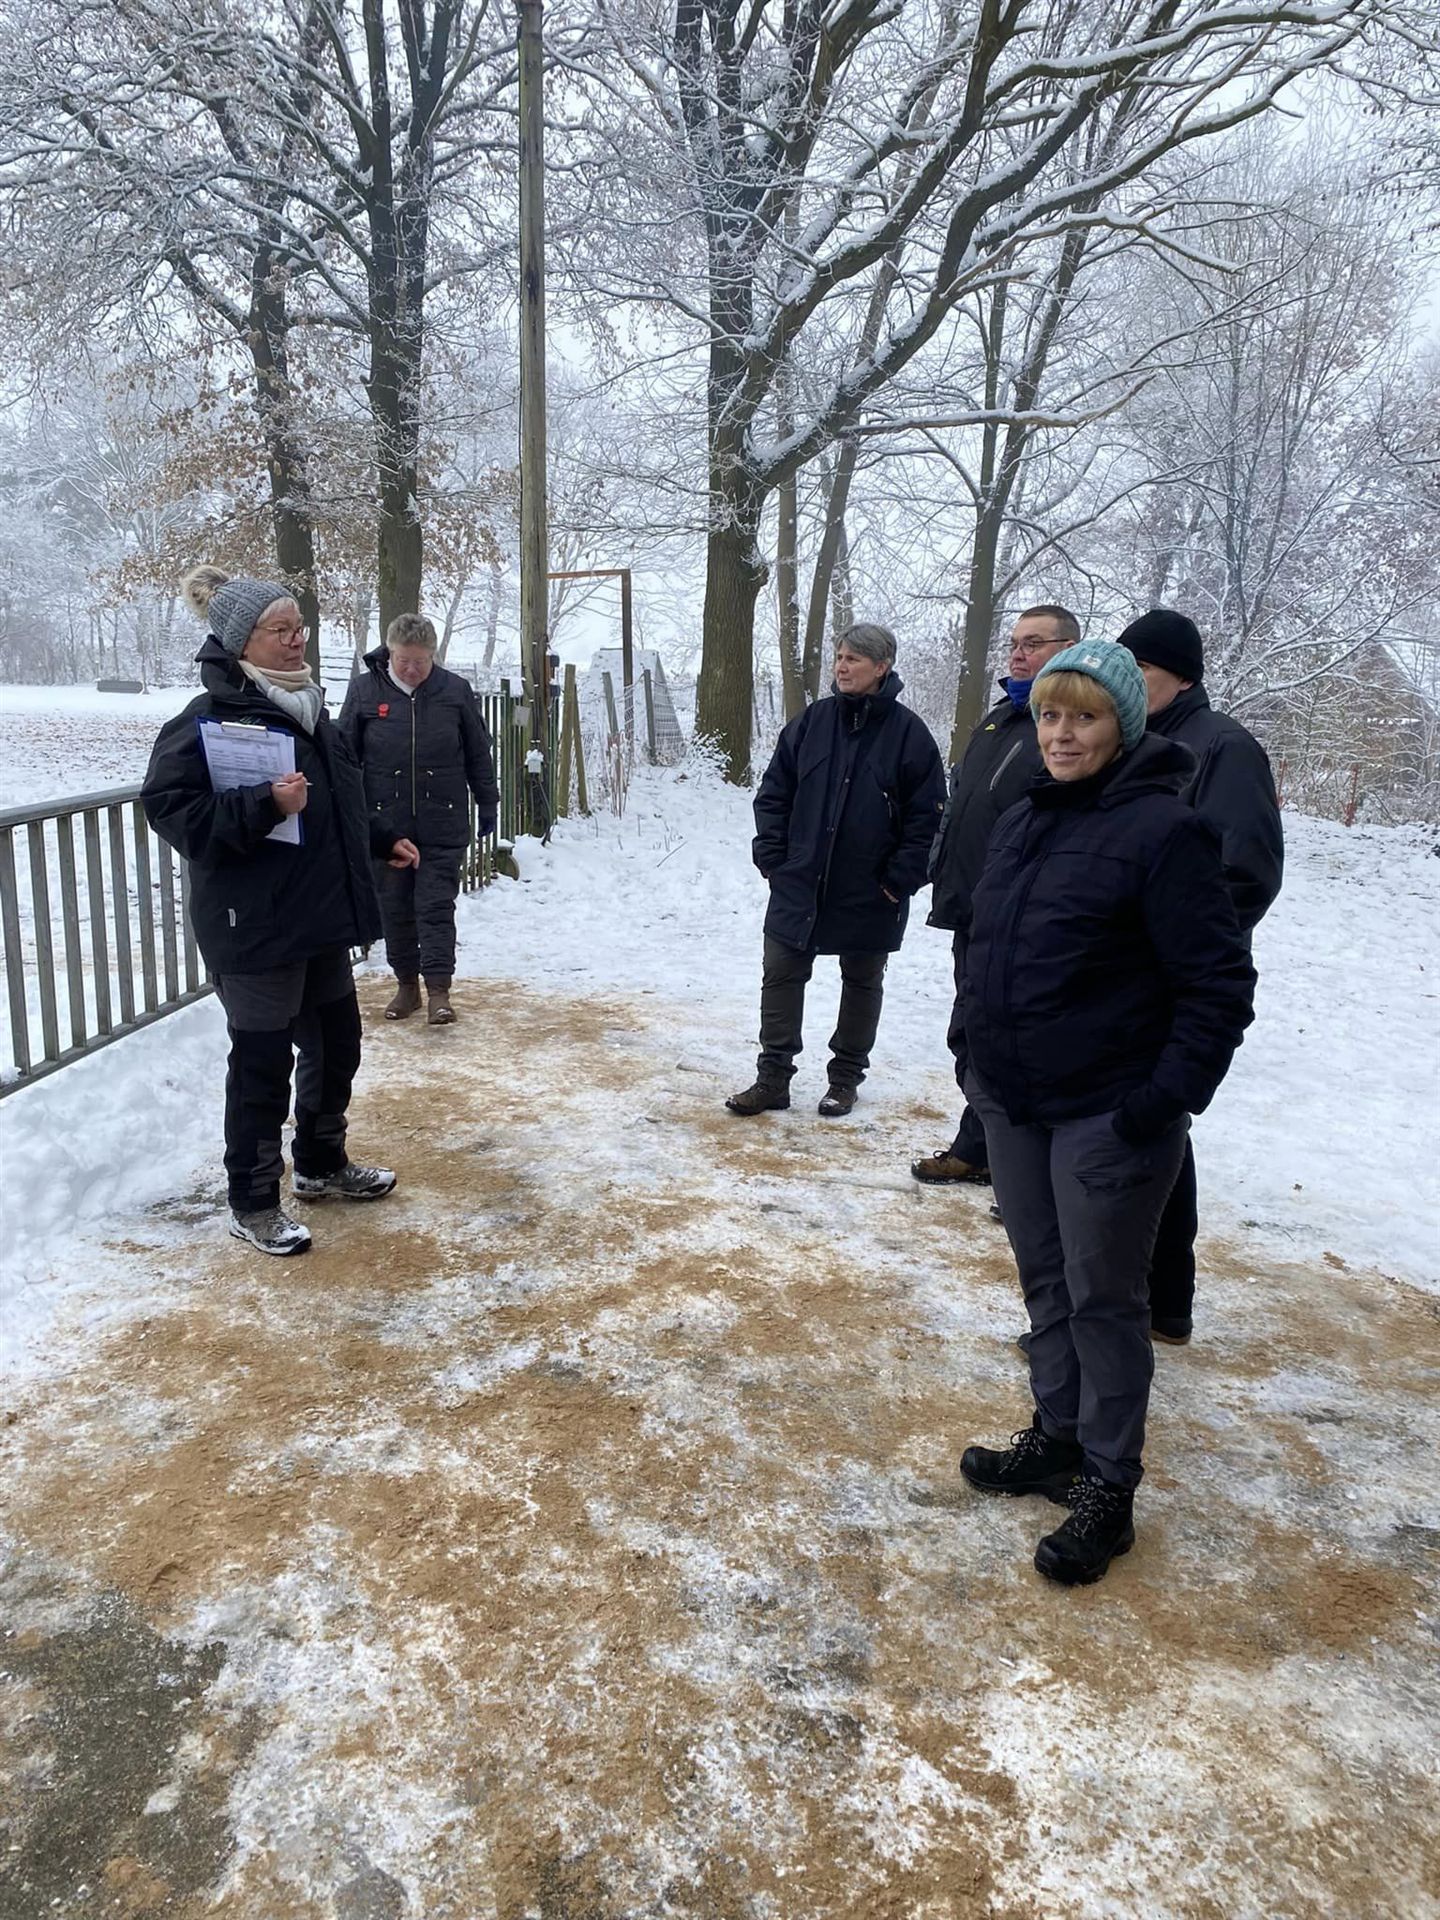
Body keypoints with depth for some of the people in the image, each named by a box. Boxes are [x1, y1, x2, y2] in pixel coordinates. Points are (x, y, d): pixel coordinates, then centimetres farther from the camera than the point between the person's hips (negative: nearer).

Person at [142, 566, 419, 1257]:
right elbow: (171, 809, -20)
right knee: (263, 1064, 1)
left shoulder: (306, 705, 11)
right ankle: (252, 1205, 17)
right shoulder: (210, 719, -15)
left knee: (336, 1045, 18)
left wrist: (383, 840, 30)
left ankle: (322, 1165, 38)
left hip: (322, 918, 8)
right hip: (255, 929, -8)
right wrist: (264, 806, -30)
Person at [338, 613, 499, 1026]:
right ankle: (406, 985, 22)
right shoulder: (364, 689, 0)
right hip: (385, 823, 1)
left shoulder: (455, 690, 0)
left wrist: (487, 805, 12)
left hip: (443, 825, -1)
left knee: (437, 906, -3)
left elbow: (479, 754, 9)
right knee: (395, 908, 9)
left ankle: (438, 990, 0)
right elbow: (344, 754, 6)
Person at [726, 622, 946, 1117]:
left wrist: (900, 879, -10)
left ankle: (846, 1077, 28)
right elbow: (774, 792, 6)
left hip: (869, 893, -2)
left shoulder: (908, 733, -8)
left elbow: (927, 814, -6)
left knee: (862, 984, 12)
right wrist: (772, 856, -2)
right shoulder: (811, 722, 1)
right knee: (781, 976, 4)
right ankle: (773, 1078, 15)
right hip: (799, 885, 3)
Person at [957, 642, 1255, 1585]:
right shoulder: (1021, 822, 8)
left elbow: (1219, 983, -15)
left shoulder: (1163, 829, -15)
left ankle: (1108, 1491, 20)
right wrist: (981, 1054, 14)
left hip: (1108, 1116, -7)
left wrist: (1168, 1100, -19)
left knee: (1103, 1297, 4)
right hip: (1013, 1103, 7)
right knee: (1045, 1280, 18)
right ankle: (1057, 1438, 36)